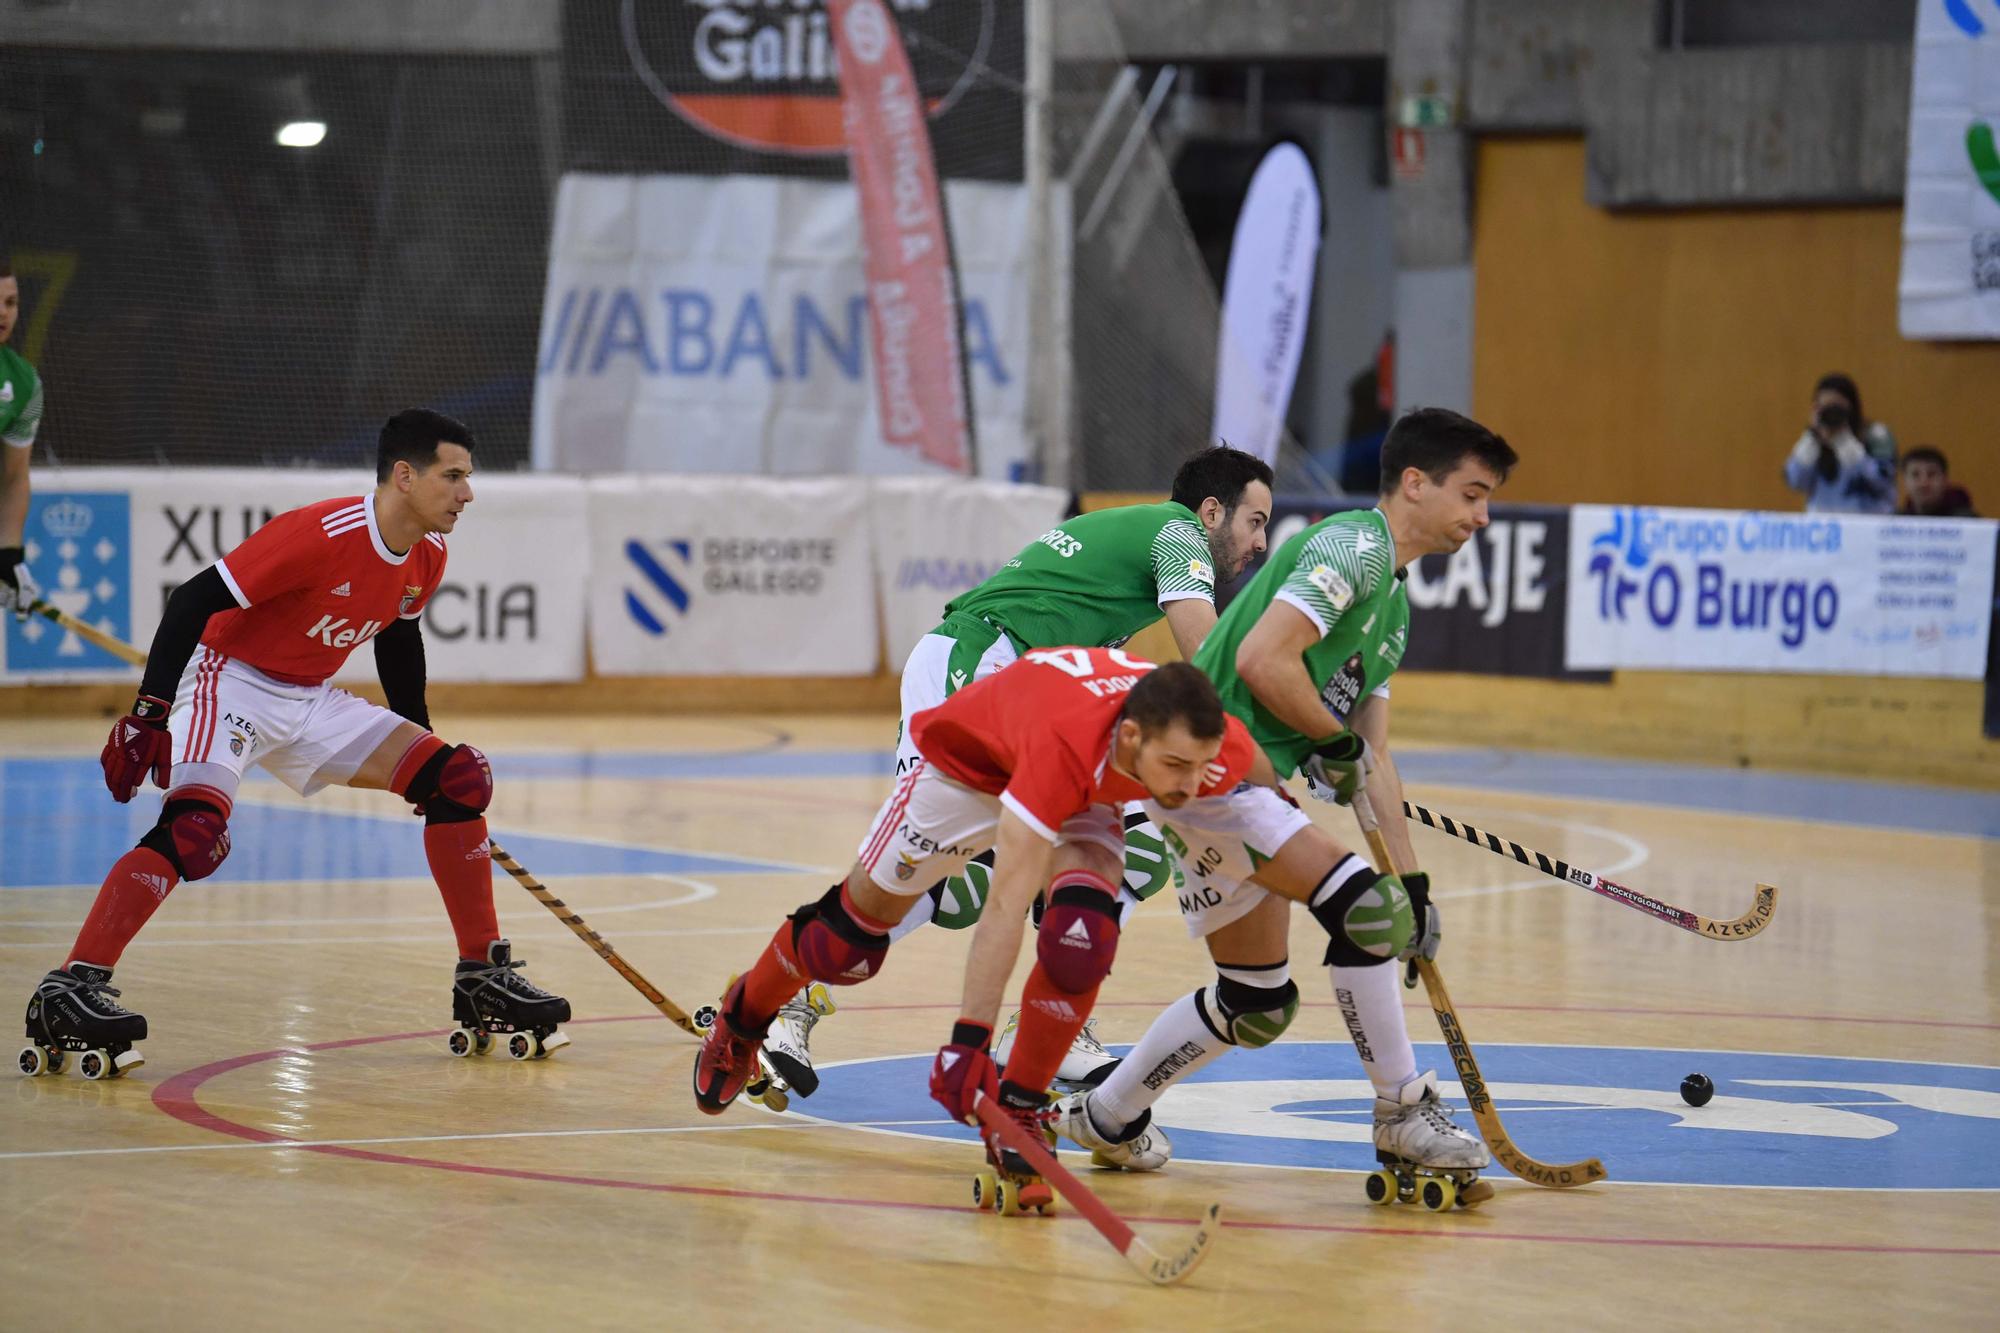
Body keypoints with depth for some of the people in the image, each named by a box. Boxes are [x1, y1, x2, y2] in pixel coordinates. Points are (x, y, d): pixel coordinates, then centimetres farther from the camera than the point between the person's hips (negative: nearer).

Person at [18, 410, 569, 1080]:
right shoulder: (320, 533, -26)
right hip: (231, 681, -8)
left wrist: (421, 739, 26)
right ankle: (67, 993, -32)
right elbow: (196, 599, -25)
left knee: (456, 781, -1)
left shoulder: (427, 558, -1)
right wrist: (148, 715, -30)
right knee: (195, 825, -32)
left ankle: (483, 978, 9)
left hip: (312, 702, 8)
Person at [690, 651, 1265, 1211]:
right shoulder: (1064, 745, -48)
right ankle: (742, 1021, 44)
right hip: (969, 759, -3)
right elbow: (1007, 903, -48)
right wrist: (969, 1038, -51)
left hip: (1084, 797, 3)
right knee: (853, 932, 12)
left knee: (1079, 940, -25)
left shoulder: (1227, 753, -33)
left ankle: (1016, 1116, -6)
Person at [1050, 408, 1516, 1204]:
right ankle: (1403, 1116, -11)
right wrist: (1334, 737, -9)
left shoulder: (1395, 606, 19)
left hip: (1237, 781, 10)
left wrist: (1413, 883, 14)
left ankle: (1107, 1118, 31)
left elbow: (1372, 763, 20)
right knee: (1359, 901, -21)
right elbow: (1262, 659, -24)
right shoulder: (1356, 545, -12)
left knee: (1258, 1005, 15)